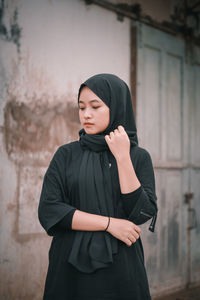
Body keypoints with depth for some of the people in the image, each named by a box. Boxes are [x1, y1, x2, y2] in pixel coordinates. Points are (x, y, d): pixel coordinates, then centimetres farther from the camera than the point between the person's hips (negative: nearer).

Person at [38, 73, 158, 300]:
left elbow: (143, 213, -10)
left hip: (120, 269, 0)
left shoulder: (139, 157, 2)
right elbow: (48, 210, -9)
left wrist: (122, 157, -14)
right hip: (71, 269, 0)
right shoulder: (66, 155, 2)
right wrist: (109, 223, -12)